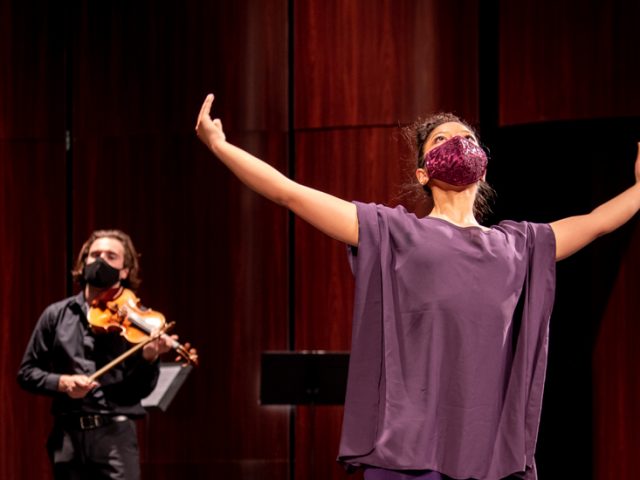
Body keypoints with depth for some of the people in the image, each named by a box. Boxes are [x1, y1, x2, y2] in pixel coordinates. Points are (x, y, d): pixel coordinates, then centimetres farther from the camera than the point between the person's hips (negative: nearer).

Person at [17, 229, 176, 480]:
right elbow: (26, 372, 11)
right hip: (67, 436, 2)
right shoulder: (56, 315, 9)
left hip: (116, 434, -2)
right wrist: (61, 382, -8)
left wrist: (149, 358, -20)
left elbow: (141, 389, 0)